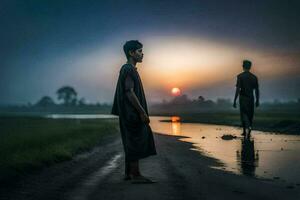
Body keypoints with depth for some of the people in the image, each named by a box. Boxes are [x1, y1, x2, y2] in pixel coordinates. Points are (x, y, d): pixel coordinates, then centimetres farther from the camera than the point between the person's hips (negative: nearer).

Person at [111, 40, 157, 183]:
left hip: (130, 113, 11)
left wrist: (142, 112, 21)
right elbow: (129, 92, -21)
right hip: (132, 113, -11)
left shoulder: (128, 69, 19)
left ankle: (129, 173, 18)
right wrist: (142, 112, -22)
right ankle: (135, 175, -3)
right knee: (136, 142, -7)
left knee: (131, 143, 13)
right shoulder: (128, 69, -12)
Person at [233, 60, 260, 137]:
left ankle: (248, 127, -26)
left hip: (243, 98, -4)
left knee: (244, 114, 0)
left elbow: (238, 89, -13)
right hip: (251, 98, 4)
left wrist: (235, 100, -10)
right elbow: (257, 90, 6)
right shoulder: (254, 77, 5)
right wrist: (257, 100, 14)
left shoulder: (240, 76, -7)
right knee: (250, 115, 11)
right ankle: (246, 132, 15)